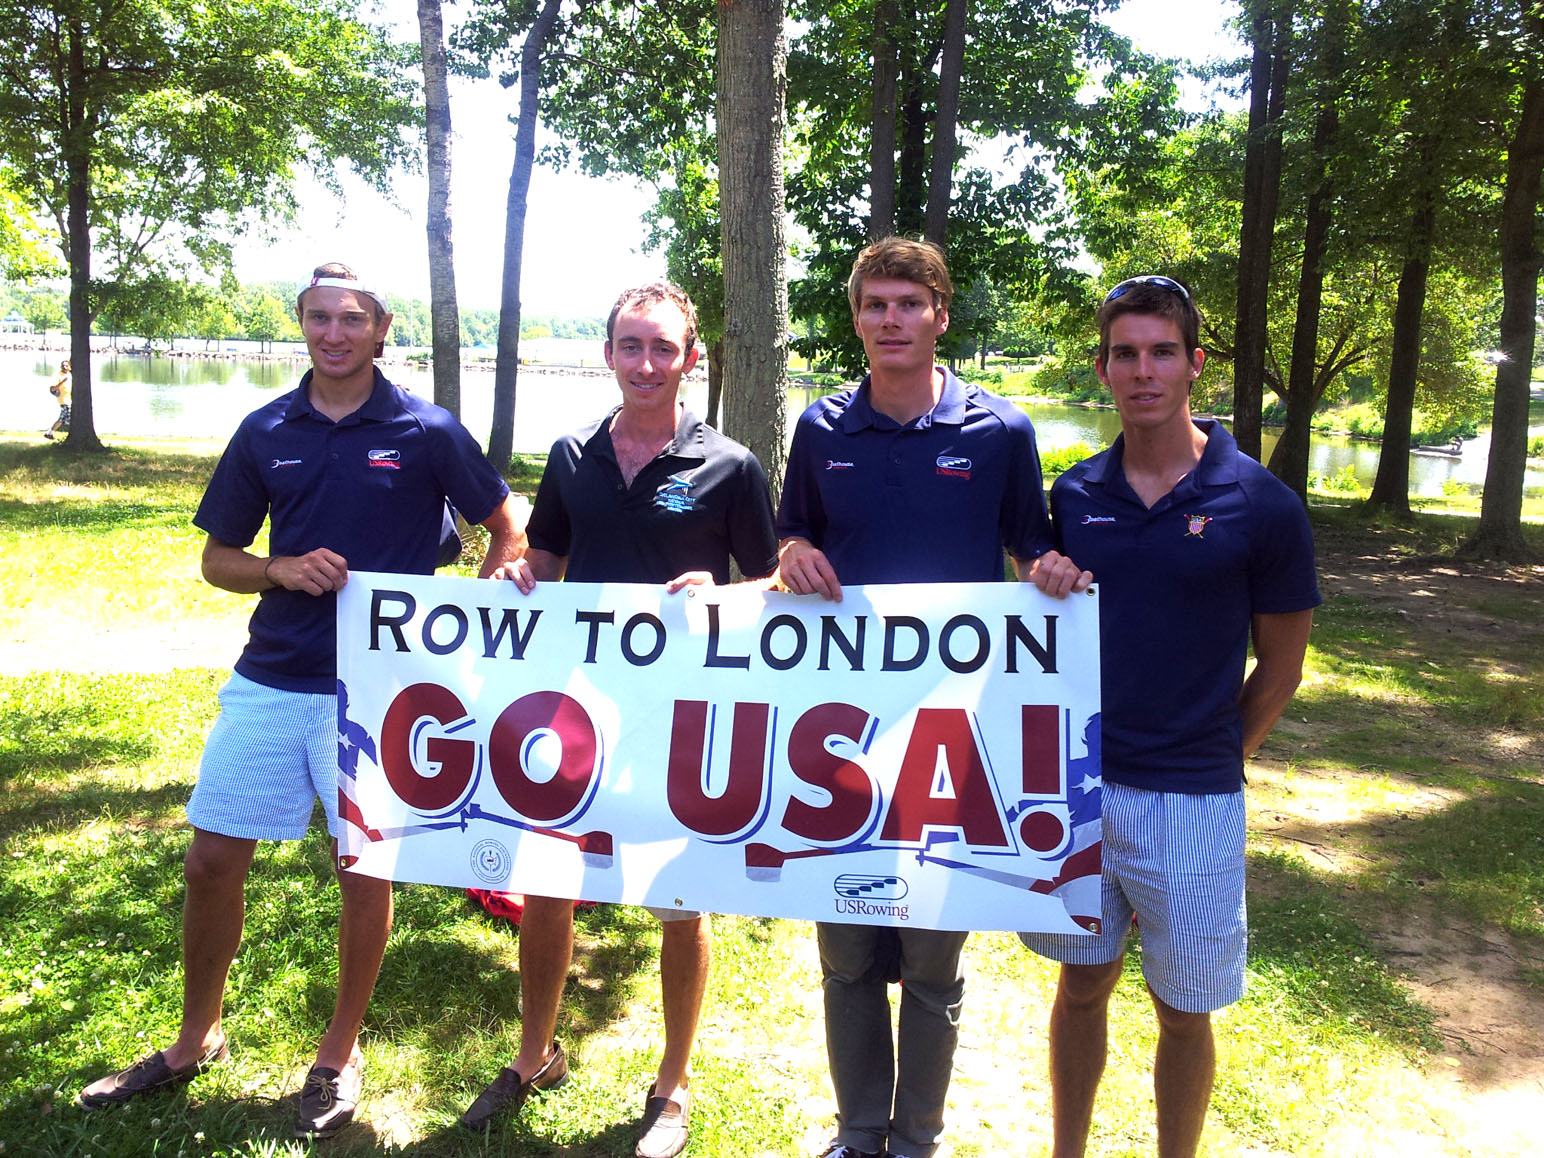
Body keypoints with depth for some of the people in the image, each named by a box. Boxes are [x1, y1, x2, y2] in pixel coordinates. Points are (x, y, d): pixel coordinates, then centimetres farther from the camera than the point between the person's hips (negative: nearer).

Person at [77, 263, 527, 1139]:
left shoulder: (428, 432, -4)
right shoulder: (266, 432, 6)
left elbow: (509, 531, 3)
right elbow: (217, 557, 11)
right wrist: (282, 569, -9)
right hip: (270, 679, 4)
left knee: (366, 868, 6)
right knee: (214, 860, 9)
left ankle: (341, 1054, 27)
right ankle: (197, 1041, 32)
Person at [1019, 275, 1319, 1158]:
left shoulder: (1262, 506, -8)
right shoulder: (1072, 497, 1)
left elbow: (1281, 667, 1)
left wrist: (1211, 757, 3)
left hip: (1192, 799, -3)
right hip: (1077, 782, 3)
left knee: (1184, 1011, 12)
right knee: (1083, 986, 17)